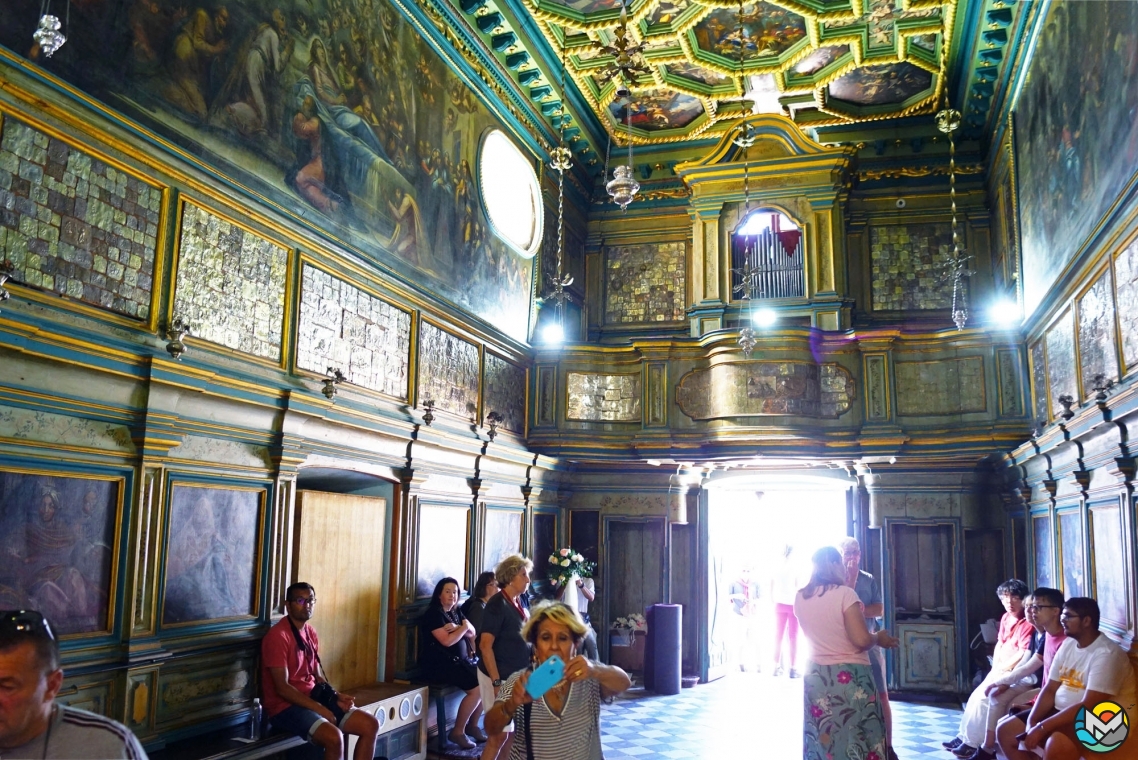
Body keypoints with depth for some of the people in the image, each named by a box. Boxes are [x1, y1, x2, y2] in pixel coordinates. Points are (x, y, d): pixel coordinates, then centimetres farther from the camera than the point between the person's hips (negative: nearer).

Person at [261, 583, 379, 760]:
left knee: (370, 725, -4)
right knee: (334, 737, -32)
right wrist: (319, 709, -20)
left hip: (314, 700, 9)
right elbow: (282, 688, -19)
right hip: (285, 706, -9)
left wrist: (336, 697, -1)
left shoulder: (311, 634, 12)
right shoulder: (278, 636, -15)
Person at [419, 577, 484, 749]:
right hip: (440, 664, -8)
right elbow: (447, 641, -19)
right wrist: (463, 627, -6)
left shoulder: (456, 612, 14)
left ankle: (472, 725, 8)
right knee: (477, 688, -21)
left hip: (459, 661, 8)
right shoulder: (434, 613, -10)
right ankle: (458, 731, -8)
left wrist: (457, 628, -14)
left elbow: (472, 633, 4)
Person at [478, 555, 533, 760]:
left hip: (518, 676, 8)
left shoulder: (520, 602, 7)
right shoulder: (497, 604, -15)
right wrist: (497, 682, -23)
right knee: (499, 734, -3)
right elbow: (485, 645, -20)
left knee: (514, 731, 13)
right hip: (500, 676, -8)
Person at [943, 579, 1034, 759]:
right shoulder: (1006, 618, 12)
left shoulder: (1027, 623, -17)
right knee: (976, 697, 3)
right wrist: (995, 667, 2)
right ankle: (964, 736, 10)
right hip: (1000, 670, 9)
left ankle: (973, 743, -10)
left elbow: (1023, 655, -22)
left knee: (984, 699, -18)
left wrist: (1001, 668, -12)